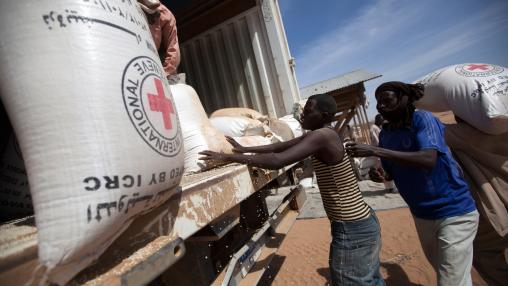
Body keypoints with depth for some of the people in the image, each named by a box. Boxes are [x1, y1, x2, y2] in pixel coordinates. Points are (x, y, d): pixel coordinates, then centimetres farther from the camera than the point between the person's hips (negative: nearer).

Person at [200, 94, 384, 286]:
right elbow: (280, 146, 8)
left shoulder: (322, 136, -23)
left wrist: (228, 157, -26)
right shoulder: (321, 136, 6)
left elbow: (277, 160, -31)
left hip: (352, 230, -9)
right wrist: (244, 150, 7)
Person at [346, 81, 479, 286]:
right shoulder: (385, 134, 1)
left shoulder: (423, 119, -16)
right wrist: (381, 175, -13)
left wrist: (375, 151, -36)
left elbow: (428, 159, -33)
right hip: (421, 214, 6)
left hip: (453, 211, -6)